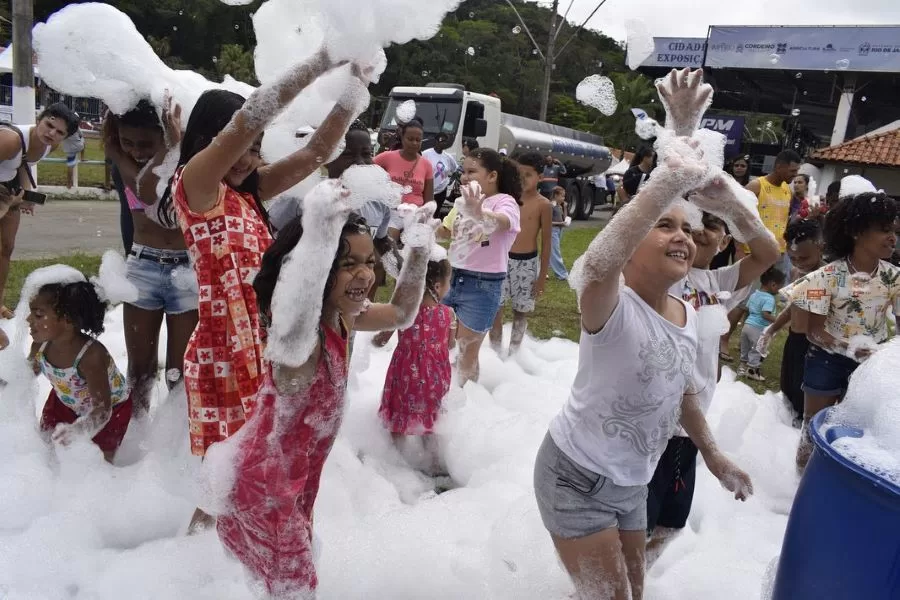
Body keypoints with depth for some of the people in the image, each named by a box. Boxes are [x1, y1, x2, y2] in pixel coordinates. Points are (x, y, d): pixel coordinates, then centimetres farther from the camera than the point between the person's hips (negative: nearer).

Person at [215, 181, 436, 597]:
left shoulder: (341, 317, -8)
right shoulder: (305, 331, -36)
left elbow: (400, 315, 11)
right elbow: (290, 339, -64)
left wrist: (420, 249, 2)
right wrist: (316, 238, -74)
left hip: (293, 473, 9)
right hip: (265, 480, -9)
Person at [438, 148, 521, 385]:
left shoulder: (505, 201, -13)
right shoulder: (466, 201, 10)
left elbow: (502, 222, -37)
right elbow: (445, 231, 22)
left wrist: (479, 213, -58)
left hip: (483, 285, -7)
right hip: (454, 278, 7)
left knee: (466, 353, 2)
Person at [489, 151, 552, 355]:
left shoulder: (543, 205, -8)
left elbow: (546, 243, -5)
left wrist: (542, 277, -6)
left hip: (527, 264, -3)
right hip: (503, 260, 3)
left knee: (521, 311, 10)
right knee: (494, 308, 3)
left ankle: (513, 352, 26)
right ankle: (495, 351, 19)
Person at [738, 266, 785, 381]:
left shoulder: (754, 294, 8)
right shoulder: (769, 299, -18)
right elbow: (765, 314, -28)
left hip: (747, 325, 8)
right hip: (759, 328, -8)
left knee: (745, 349, 21)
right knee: (757, 351, 8)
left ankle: (743, 367, 32)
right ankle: (752, 370, 17)